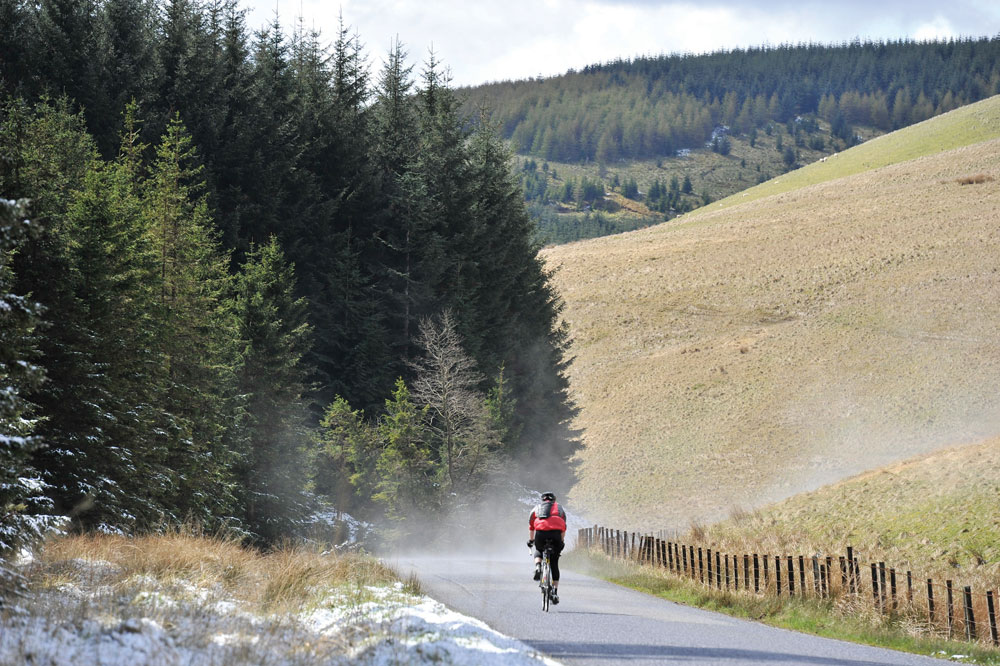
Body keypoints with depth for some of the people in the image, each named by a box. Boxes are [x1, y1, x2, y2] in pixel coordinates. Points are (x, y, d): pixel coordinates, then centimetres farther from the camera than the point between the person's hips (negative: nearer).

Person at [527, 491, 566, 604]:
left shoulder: (536, 508, 27)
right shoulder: (559, 508, 28)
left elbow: (531, 527, 31)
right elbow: (563, 528, 30)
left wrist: (530, 541, 43)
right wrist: (562, 542, 40)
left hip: (541, 533, 0)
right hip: (556, 534, 0)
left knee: (538, 552, 33)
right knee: (554, 564, 12)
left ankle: (537, 567, 1)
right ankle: (555, 592, 6)